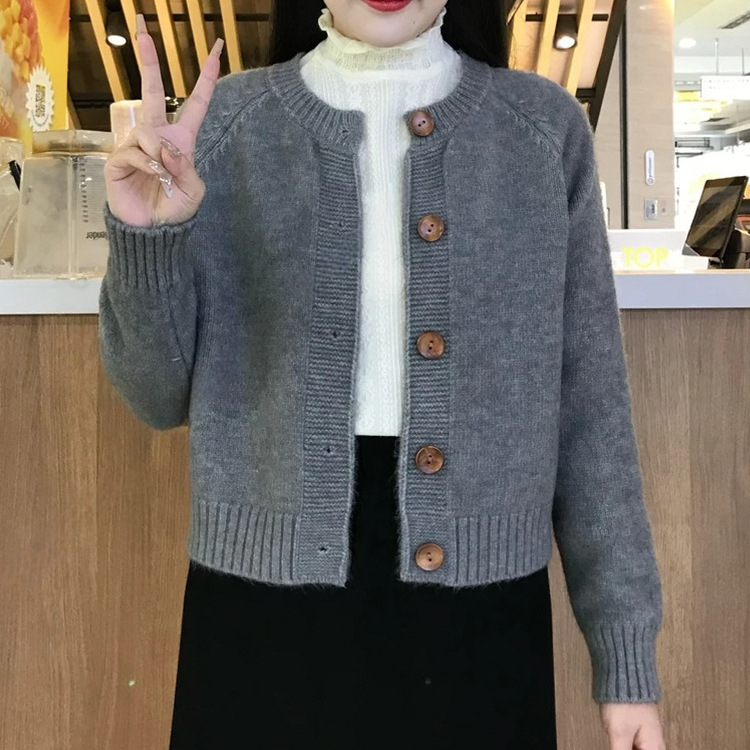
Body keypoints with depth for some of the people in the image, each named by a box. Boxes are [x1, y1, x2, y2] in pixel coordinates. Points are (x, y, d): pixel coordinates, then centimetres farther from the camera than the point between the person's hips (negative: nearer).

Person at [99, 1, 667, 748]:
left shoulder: (543, 125, 0)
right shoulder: (231, 122, -1)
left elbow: (588, 404, 1)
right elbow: (162, 393, 1)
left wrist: (626, 650, 1)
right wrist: (145, 236, -17)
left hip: (477, 617, 1)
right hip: (267, 608, 0)